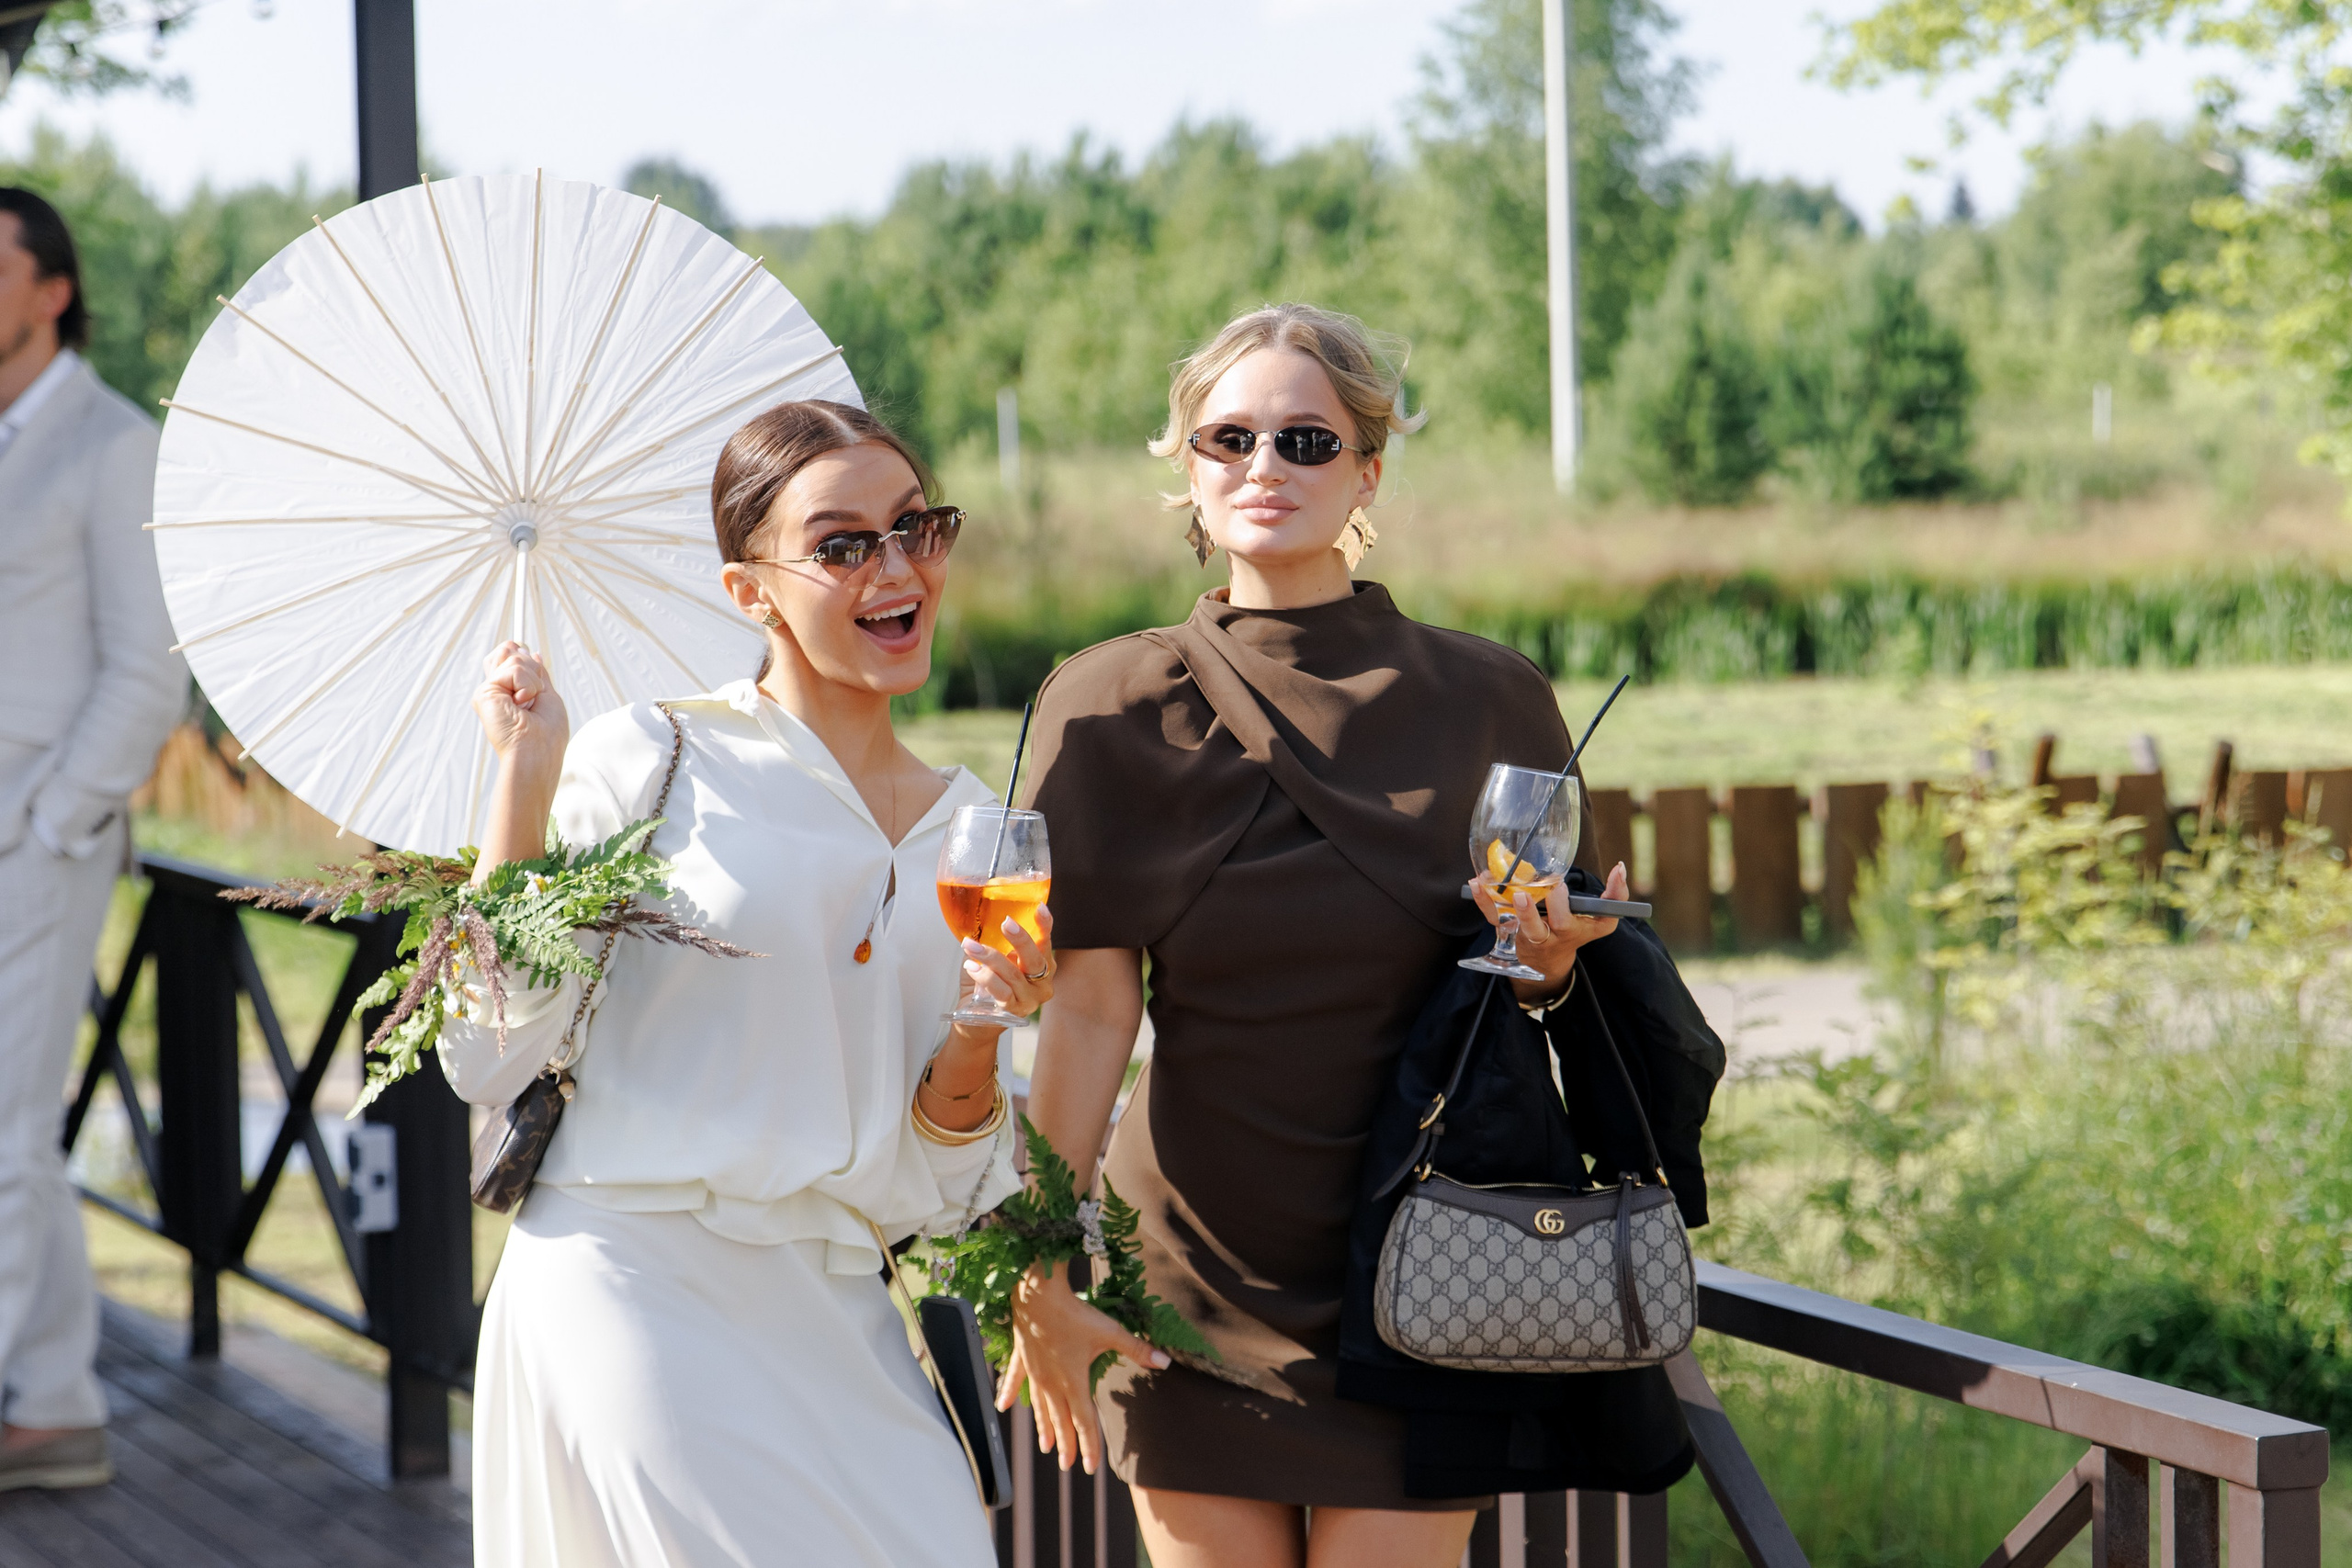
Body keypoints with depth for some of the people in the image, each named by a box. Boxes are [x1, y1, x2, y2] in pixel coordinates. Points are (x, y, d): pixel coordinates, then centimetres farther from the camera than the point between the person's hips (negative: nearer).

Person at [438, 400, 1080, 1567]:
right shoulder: (647, 763, -2)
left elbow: (929, 1193, 11)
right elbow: (490, 1059, -9)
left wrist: (980, 1027, -8)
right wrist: (524, 773, -10)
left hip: (837, 1325, 5)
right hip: (633, 1292, -5)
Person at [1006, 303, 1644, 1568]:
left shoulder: (1482, 700, 0)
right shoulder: (1118, 708, 0)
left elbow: (1530, 971, 8)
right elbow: (1092, 1004, -2)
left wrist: (1549, 962, -16)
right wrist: (1045, 1269, -5)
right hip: (1196, 1281, 1)